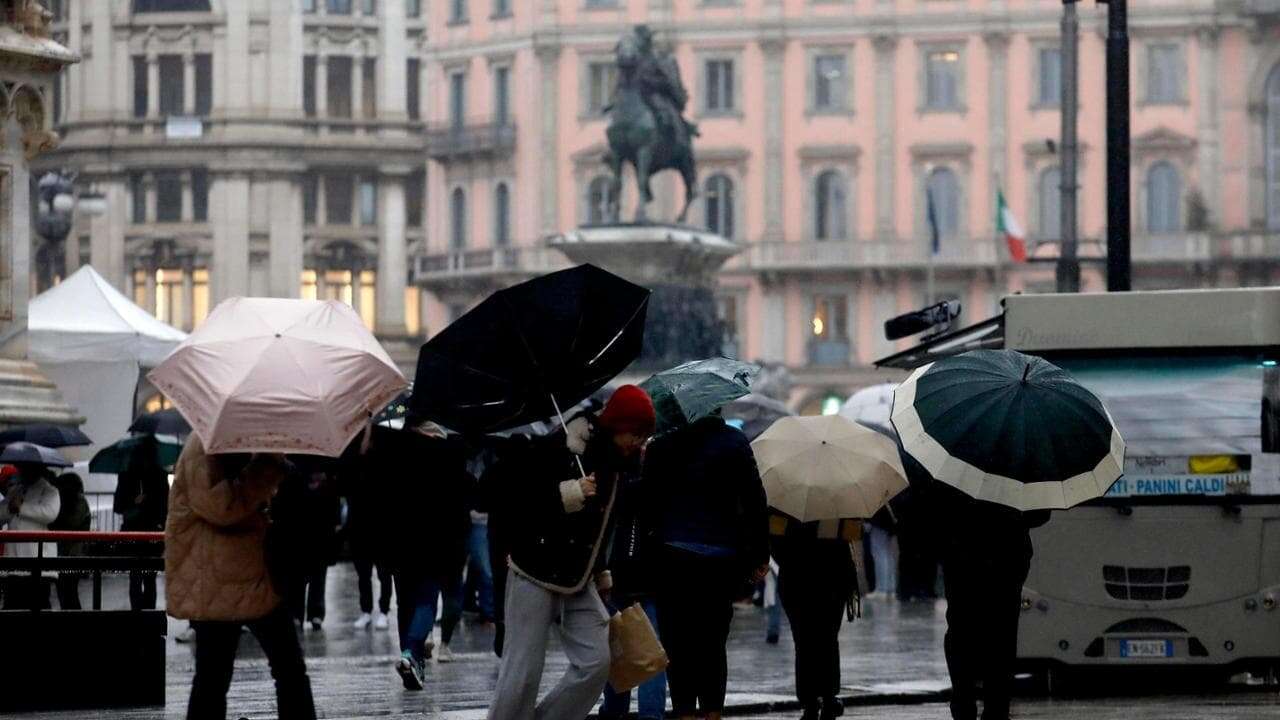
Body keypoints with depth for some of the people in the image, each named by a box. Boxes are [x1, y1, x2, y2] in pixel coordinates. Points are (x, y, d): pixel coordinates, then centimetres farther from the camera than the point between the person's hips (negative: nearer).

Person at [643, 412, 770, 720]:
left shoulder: (660, 447, 1)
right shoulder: (734, 442, 1)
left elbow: (649, 503, 2)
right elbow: (755, 501, 0)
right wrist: (761, 555, 6)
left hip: (674, 557, -1)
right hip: (723, 559, 1)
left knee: (679, 646, 1)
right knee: (713, 645, 13)